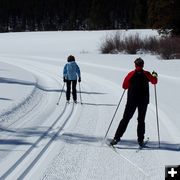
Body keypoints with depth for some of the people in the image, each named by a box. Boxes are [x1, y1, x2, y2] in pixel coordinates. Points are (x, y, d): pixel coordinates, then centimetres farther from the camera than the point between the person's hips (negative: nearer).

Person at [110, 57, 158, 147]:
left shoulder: (131, 74, -5)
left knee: (125, 119, 3)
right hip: (143, 101, 1)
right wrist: (155, 75, 35)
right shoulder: (146, 74, -2)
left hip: (132, 100, -1)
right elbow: (154, 81, 14)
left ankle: (117, 138, -4)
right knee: (141, 120, 12)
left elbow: (124, 86, -2)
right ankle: (140, 140, 7)